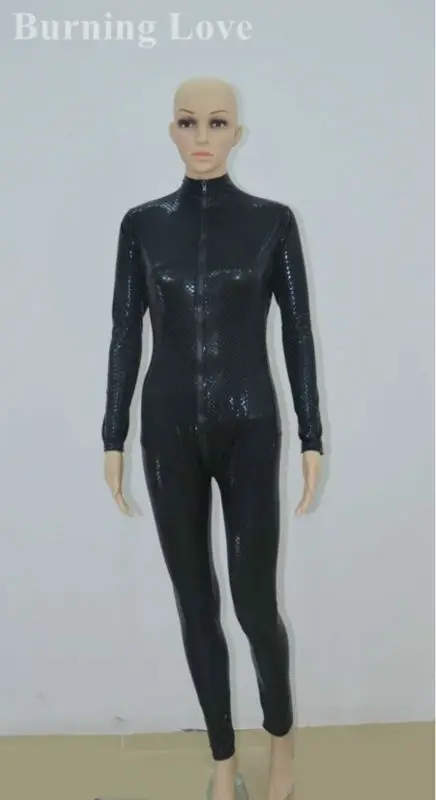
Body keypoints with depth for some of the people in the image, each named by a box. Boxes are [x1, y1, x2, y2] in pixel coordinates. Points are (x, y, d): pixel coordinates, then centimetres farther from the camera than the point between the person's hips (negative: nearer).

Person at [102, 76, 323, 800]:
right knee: (195, 603, 9)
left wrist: (312, 439, -3)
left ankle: (282, 732, 33)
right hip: (169, 430, 2)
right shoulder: (142, 223, 3)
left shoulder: (273, 221, -1)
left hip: (250, 429, -1)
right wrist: (113, 439, 2)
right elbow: (126, 332, 4)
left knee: (255, 603, 0)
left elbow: (298, 331, -1)